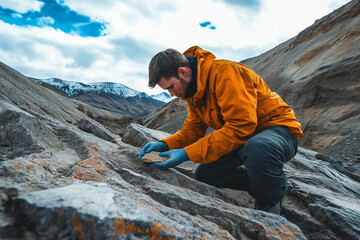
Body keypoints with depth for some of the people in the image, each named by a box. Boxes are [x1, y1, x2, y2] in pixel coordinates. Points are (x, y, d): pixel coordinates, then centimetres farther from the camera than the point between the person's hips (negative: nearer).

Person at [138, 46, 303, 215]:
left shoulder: (224, 72, -25)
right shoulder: (193, 90, 4)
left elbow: (240, 127, -32)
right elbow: (193, 129, 5)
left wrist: (187, 153, -31)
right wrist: (164, 145, -13)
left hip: (277, 127, -8)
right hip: (244, 139, 8)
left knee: (256, 149, -41)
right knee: (204, 174, 0)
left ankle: (269, 208, -11)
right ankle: (264, 182, 11)